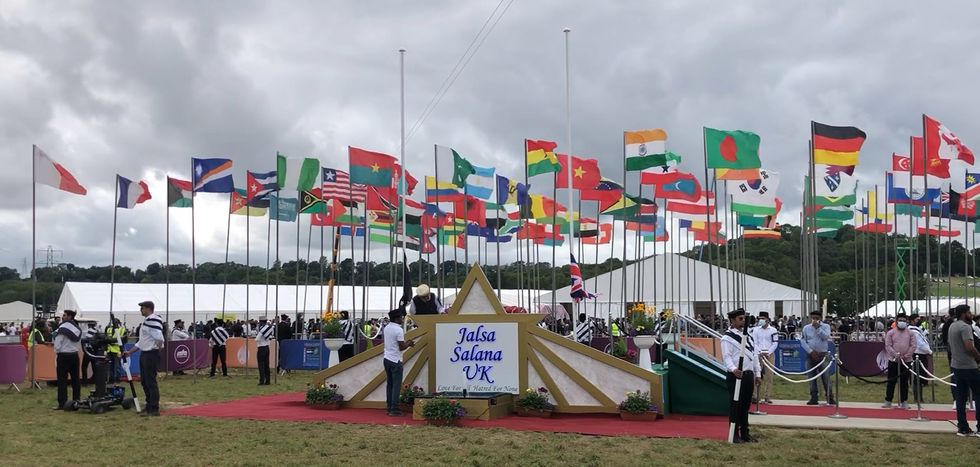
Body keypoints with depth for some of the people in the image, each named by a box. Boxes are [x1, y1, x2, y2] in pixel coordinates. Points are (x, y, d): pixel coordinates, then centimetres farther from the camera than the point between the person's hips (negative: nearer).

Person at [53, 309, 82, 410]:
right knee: (75, 379, 11)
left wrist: (57, 352, 2)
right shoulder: (78, 329, 8)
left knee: (62, 380, -4)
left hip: (64, 355, -7)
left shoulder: (62, 328, -14)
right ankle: (76, 400, 15)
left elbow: (57, 345, -14)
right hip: (75, 355, 7)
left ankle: (62, 403, -5)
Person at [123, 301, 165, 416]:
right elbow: (141, 341, 23)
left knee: (150, 382, -7)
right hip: (144, 354, 11)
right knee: (144, 381, 15)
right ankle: (149, 406, 24)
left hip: (151, 355, -11)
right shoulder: (146, 321, 17)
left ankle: (154, 409, -3)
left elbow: (159, 338, -25)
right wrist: (129, 352, 24)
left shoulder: (153, 320, -16)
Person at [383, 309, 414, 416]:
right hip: (395, 361, -8)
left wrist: (406, 342, 14)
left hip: (387, 359, 8)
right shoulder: (399, 330, -16)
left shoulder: (387, 328, 9)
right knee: (396, 386, -3)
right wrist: (409, 344, 3)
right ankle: (394, 410, -4)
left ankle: (389, 408, 16)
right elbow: (401, 347, -16)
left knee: (389, 384, 13)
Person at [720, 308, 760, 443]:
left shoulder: (747, 336, 17)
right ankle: (735, 434, 2)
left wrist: (757, 373, 15)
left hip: (749, 375, 7)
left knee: (746, 405, 12)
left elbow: (754, 355, 19)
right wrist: (733, 369, -33)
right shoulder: (727, 337, -8)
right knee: (736, 405, -4)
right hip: (736, 375, -7)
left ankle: (745, 433, 19)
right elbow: (726, 356, -16)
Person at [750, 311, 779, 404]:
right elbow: (754, 343, 4)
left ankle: (768, 397, 3)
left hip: (770, 354, -1)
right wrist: (760, 353, -9)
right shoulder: (755, 330, 6)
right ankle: (756, 397, -1)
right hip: (758, 354, 1)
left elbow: (775, 343, 1)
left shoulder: (773, 330, 3)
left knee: (769, 376, -1)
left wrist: (768, 353, -9)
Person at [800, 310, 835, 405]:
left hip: (823, 355, -2)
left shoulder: (825, 326, 3)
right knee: (811, 378, 4)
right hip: (811, 355, 2)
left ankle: (830, 398, 0)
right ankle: (814, 398, 10)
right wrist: (811, 351, -7)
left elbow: (826, 337, -15)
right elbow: (802, 341, 2)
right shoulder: (806, 328, 7)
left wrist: (817, 327, -17)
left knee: (826, 377, -5)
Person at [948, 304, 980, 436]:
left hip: (956, 365, 9)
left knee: (961, 397, 8)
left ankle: (962, 428, 9)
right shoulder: (965, 327, -17)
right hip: (969, 366, -9)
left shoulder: (952, 326, 13)